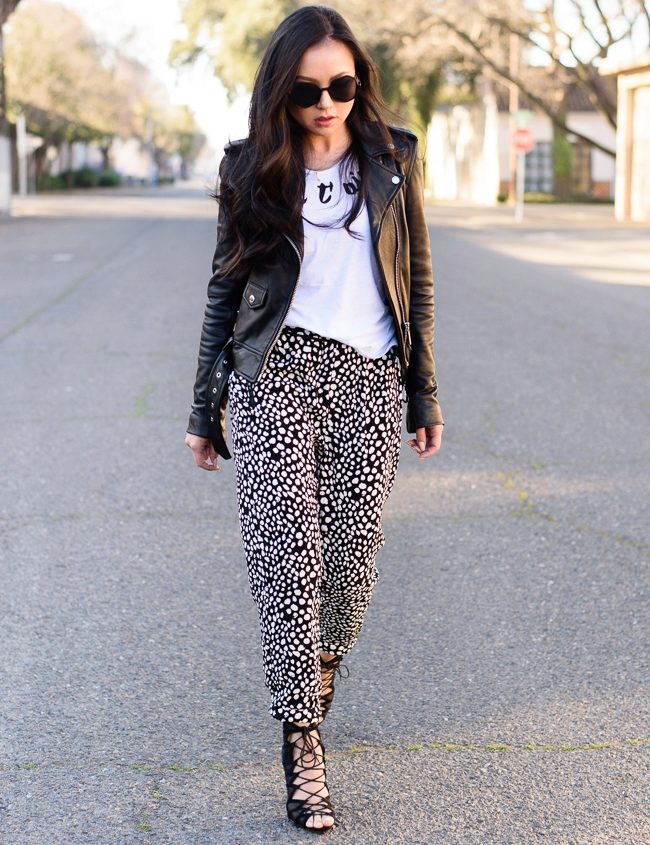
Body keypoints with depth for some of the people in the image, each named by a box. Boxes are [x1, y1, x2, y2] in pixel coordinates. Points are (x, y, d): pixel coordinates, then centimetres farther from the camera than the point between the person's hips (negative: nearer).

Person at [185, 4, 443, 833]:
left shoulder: (394, 158, 8)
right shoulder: (251, 168, 6)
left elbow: (415, 280, 12)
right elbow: (225, 289, 10)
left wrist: (425, 393, 10)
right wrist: (203, 409, 10)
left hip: (368, 377, 1)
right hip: (278, 370, -1)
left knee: (352, 547, 1)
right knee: (286, 548, -9)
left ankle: (323, 663, 32)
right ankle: (301, 739, -6)